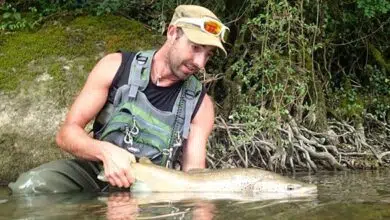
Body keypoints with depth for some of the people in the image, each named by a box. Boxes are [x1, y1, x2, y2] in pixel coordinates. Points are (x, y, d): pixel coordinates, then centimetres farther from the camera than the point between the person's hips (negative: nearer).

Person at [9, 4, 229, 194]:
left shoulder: (200, 103, -4)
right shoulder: (116, 67, -7)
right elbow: (67, 133, -9)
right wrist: (106, 151, -31)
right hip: (97, 170, -2)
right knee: (32, 185, -29)